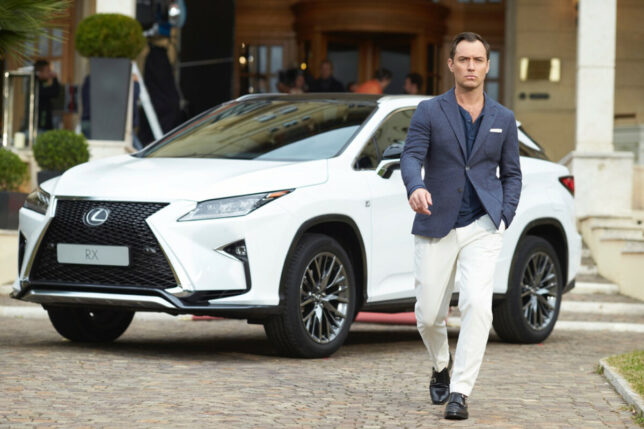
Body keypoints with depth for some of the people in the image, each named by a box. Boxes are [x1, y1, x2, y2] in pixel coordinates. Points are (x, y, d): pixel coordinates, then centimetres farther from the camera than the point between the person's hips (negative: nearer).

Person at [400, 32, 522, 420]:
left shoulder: (503, 119, 7)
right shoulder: (429, 112, 0)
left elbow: (511, 173, 14)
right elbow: (411, 158, -13)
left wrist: (504, 219, 0)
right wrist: (415, 188, -35)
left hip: (482, 227, 0)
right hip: (436, 228, 0)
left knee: (477, 304, -19)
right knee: (429, 315, 4)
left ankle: (460, 393, -15)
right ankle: (441, 366, 38)